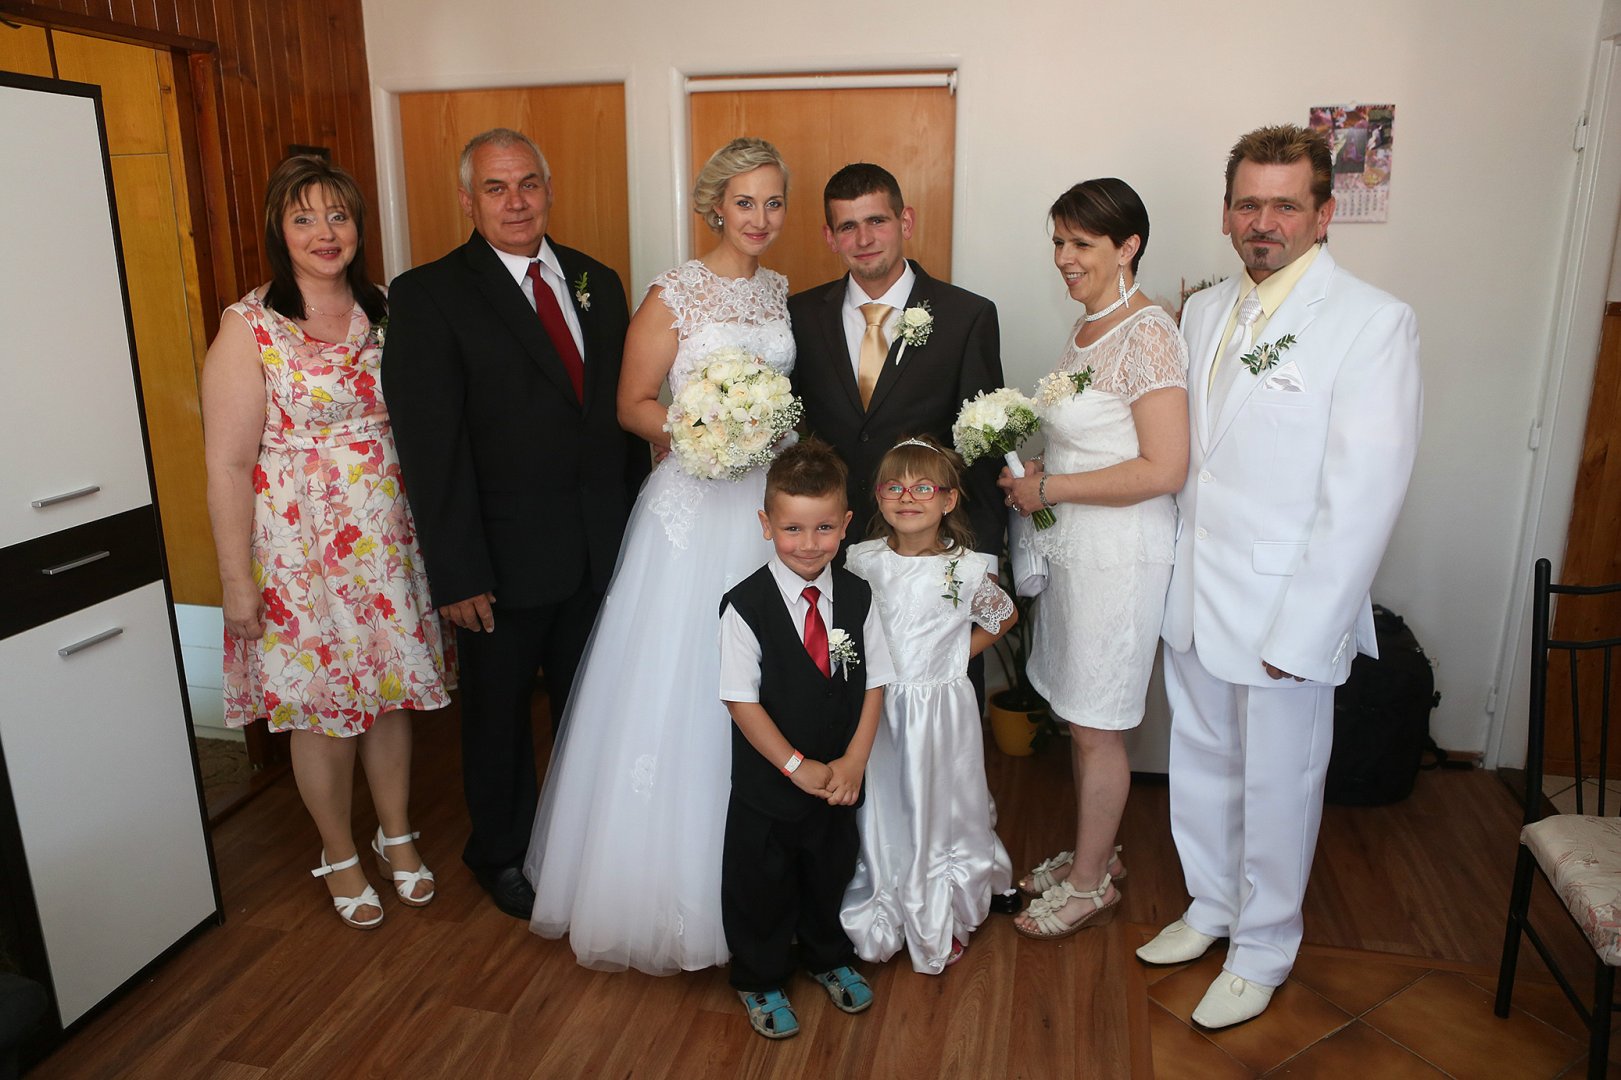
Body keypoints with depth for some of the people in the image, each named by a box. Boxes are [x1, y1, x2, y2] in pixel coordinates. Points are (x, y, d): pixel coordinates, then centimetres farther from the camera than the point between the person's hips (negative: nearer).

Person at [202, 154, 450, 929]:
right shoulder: (248, 327, -10)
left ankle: (397, 834, 36)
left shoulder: (382, 315, 4)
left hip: (386, 538, 4)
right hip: (298, 545, -4)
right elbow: (228, 463, -11)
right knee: (320, 706, 9)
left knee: (391, 690, 15)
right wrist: (237, 577, -11)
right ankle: (339, 853, 32)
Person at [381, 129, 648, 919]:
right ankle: (501, 853, 40)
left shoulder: (597, 283, 6)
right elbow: (431, 447, -15)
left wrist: (637, 522, 5)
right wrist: (456, 575, -17)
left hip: (601, 550, 5)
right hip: (503, 560, -4)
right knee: (499, 715, 16)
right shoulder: (428, 296, -10)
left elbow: (622, 410, 8)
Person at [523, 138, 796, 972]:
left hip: (773, 503, 5)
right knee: (680, 685, 1)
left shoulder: (785, 293, 10)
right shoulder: (673, 295, -6)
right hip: (695, 506, -5)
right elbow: (632, 405, -5)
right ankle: (669, 880, 21)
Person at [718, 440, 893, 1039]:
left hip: (838, 779, 4)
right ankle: (761, 981, 39)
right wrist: (798, 766, -17)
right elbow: (742, 701, -17)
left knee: (831, 873, 24)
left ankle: (828, 957, 50)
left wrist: (853, 761, -12)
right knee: (762, 885, 14)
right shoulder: (745, 606, -19)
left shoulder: (857, 597, -7)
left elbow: (874, 683, -3)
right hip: (767, 782, -3)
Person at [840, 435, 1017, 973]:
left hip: (940, 710, -1)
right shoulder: (860, 561, -6)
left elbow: (1005, 615, 10)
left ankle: (941, 924, 36)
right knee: (878, 813, 11)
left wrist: (959, 652, 0)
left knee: (939, 813, 13)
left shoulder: (967, 569, -8)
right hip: (875, 706, 1)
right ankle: (876, 922, 33)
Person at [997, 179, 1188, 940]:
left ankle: (1090, 884, 25)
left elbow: (1163, 469, -24)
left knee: (1096, 727, 6)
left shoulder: (1148, 335, -18)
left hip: (1120, 554, -8)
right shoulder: (1087, 326, 9)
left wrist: (1048, 488, -18)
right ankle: (1093, 851, 37)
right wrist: (1034, 471, 2)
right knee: (1075, 714, 18)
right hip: (1072, 546, 9)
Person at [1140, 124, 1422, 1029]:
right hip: (1196, 599, 6)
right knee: (1202, 767, 20)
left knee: (1278, 787, 12)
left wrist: (1302, 633, -18)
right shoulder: (1205, 312, 7)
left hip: (1289, 612, -6)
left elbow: (1364, 497, -17)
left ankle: (1263, 951, 34)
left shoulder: (1374, 323, -13)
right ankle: (1212, 906, 44)